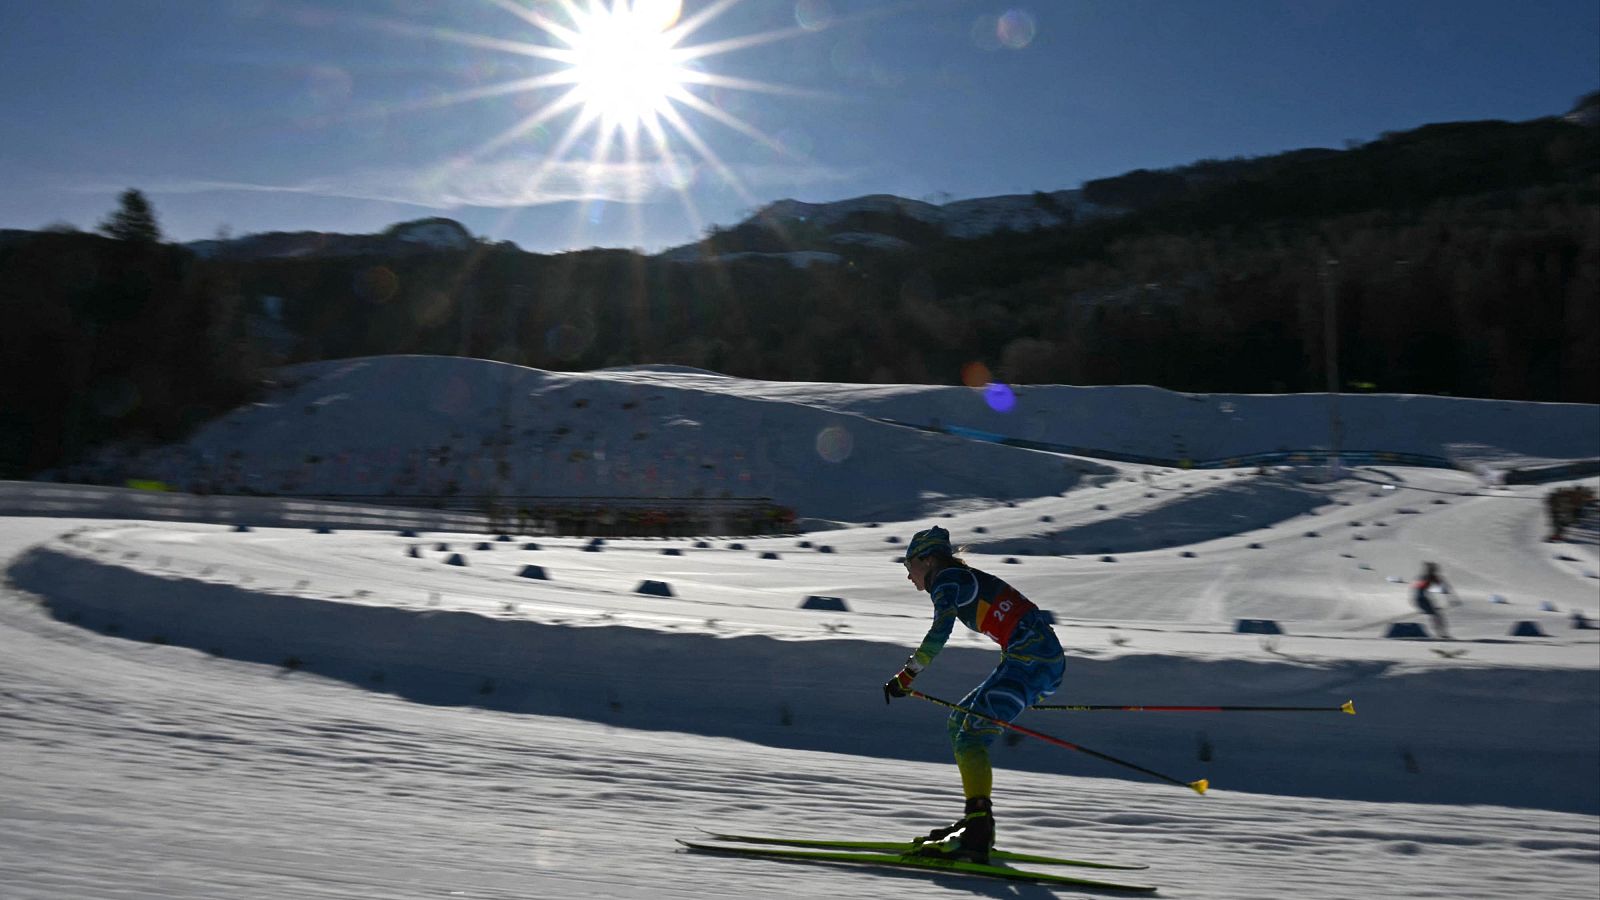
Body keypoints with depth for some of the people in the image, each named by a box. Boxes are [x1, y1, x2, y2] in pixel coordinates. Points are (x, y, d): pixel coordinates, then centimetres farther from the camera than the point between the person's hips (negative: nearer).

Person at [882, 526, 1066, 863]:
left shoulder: (947, 579, -2)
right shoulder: (966, 579, 25)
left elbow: (940, 632, -19)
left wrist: (905, 676, -15)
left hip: (1030, 657, -10)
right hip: (1044, 659, 10)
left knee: (970, 737, -15)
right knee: (958, 723, 16)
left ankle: (977, 835, -24)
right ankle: (977, 820, 14)